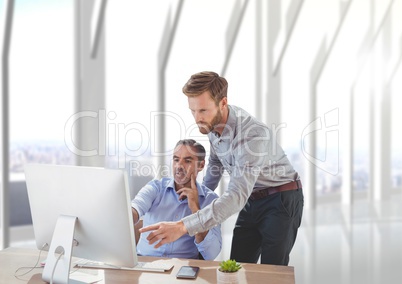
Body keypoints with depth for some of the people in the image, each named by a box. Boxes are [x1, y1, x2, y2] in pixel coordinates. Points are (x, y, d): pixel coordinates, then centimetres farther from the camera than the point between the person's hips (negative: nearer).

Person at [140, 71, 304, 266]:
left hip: (280, 200, -7)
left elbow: (237, 197, -41)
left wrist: (183, 226, -47)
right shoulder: (213, 123, -8)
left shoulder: (252, 135, -33)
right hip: (251, 200, 7)